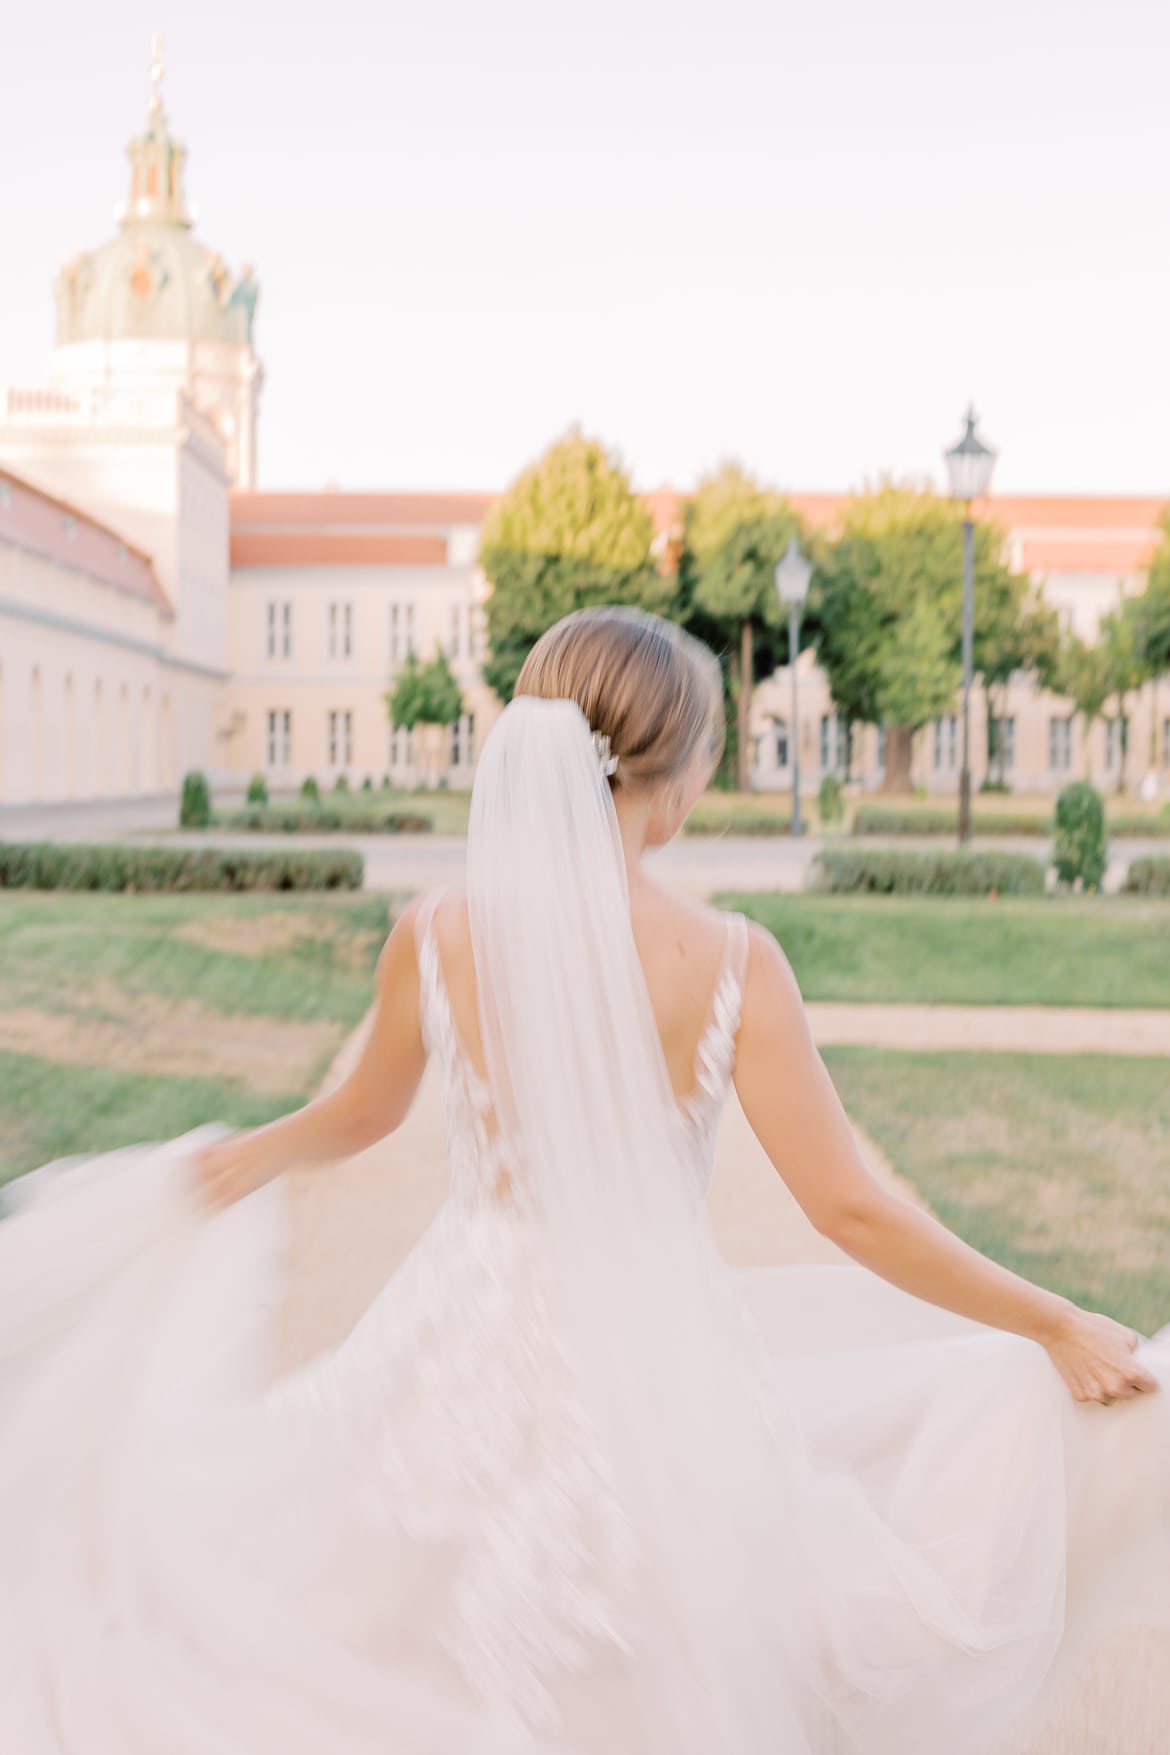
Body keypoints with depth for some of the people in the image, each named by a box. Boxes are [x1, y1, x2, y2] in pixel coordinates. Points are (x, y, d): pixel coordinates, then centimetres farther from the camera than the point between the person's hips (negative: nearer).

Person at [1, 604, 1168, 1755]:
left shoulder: (435, 938, -10)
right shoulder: (731, 964, -17)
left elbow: (361, 1115, 8)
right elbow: (848, 1210, -15)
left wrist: (246, 1157, 31)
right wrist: (1060, 1326, -4)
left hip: (469, 1351, 2)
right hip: (656, 1371, -1)